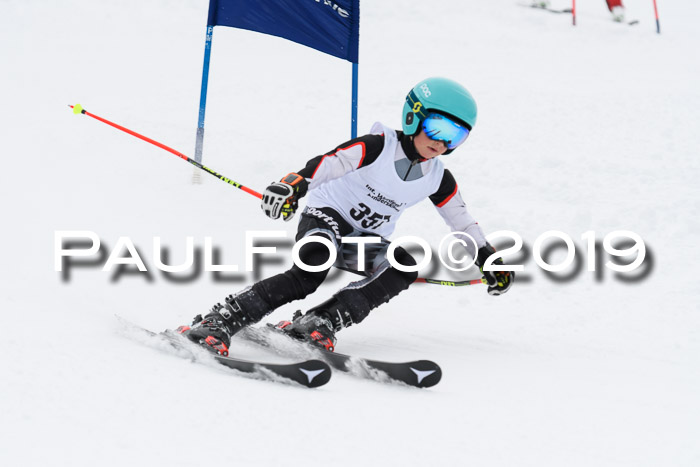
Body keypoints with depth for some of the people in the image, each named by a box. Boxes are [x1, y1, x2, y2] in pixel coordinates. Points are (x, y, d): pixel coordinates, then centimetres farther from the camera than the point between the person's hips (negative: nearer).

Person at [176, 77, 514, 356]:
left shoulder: (438, 179, 3)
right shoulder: (376, 148, -15)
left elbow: (461, 221, 18)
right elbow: (326, 165, -27)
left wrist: (488, 259, 20)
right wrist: (292, 185, -45)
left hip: (365, 241, 6)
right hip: (326, 217, -6)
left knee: (404, 267, -26)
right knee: (310, 272, -35)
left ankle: (321, 323, -33)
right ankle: (219, 323, -37)